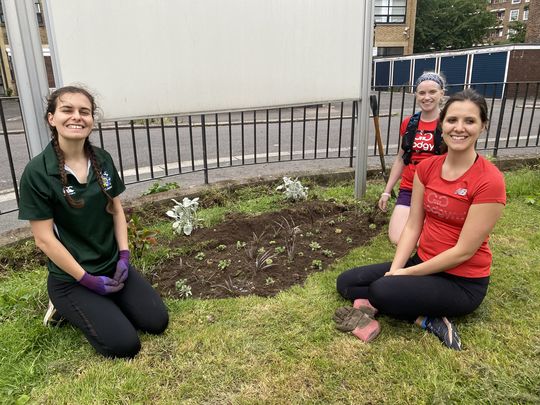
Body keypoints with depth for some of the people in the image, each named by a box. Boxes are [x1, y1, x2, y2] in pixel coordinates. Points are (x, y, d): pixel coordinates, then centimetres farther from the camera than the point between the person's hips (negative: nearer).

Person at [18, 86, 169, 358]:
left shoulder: (102, 159, -2)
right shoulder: (37, 173, -17)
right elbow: (44, 239, -16)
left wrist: (124, 256, -5)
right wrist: (88, 280, -16)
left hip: (112, 265, 5)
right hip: (71, 278, -5)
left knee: (157, 322, 1)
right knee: (124, 345, -9)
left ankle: (103, 305, 21)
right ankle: (66, 306, 13)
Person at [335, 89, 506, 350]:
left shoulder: (489, 181, -20)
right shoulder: (427, 167, -1)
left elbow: (464, 251, -20)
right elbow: (412, 226, 0)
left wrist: (406, 274, -17)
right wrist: (394, 270, -12)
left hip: (463, 282, -7)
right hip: (423, 262, 8)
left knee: (382, 291, -33)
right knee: (346, 282, 1)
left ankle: (374, 305, -1)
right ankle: (426, 319, -5)